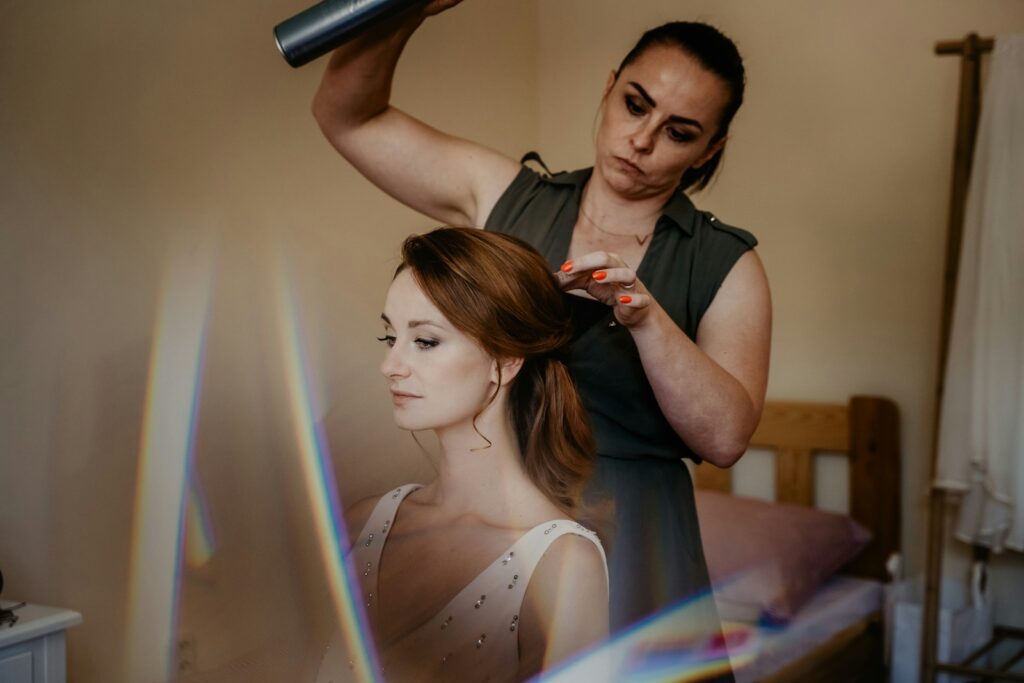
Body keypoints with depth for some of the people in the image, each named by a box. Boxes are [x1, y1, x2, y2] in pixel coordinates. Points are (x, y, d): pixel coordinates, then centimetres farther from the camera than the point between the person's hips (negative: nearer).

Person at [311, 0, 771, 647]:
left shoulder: (726, 264, 0)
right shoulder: (508, 196, 3)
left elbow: (724, 438, -12)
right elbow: (347, 113, 3)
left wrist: (645, 316, -25)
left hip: (629, 547, -1)